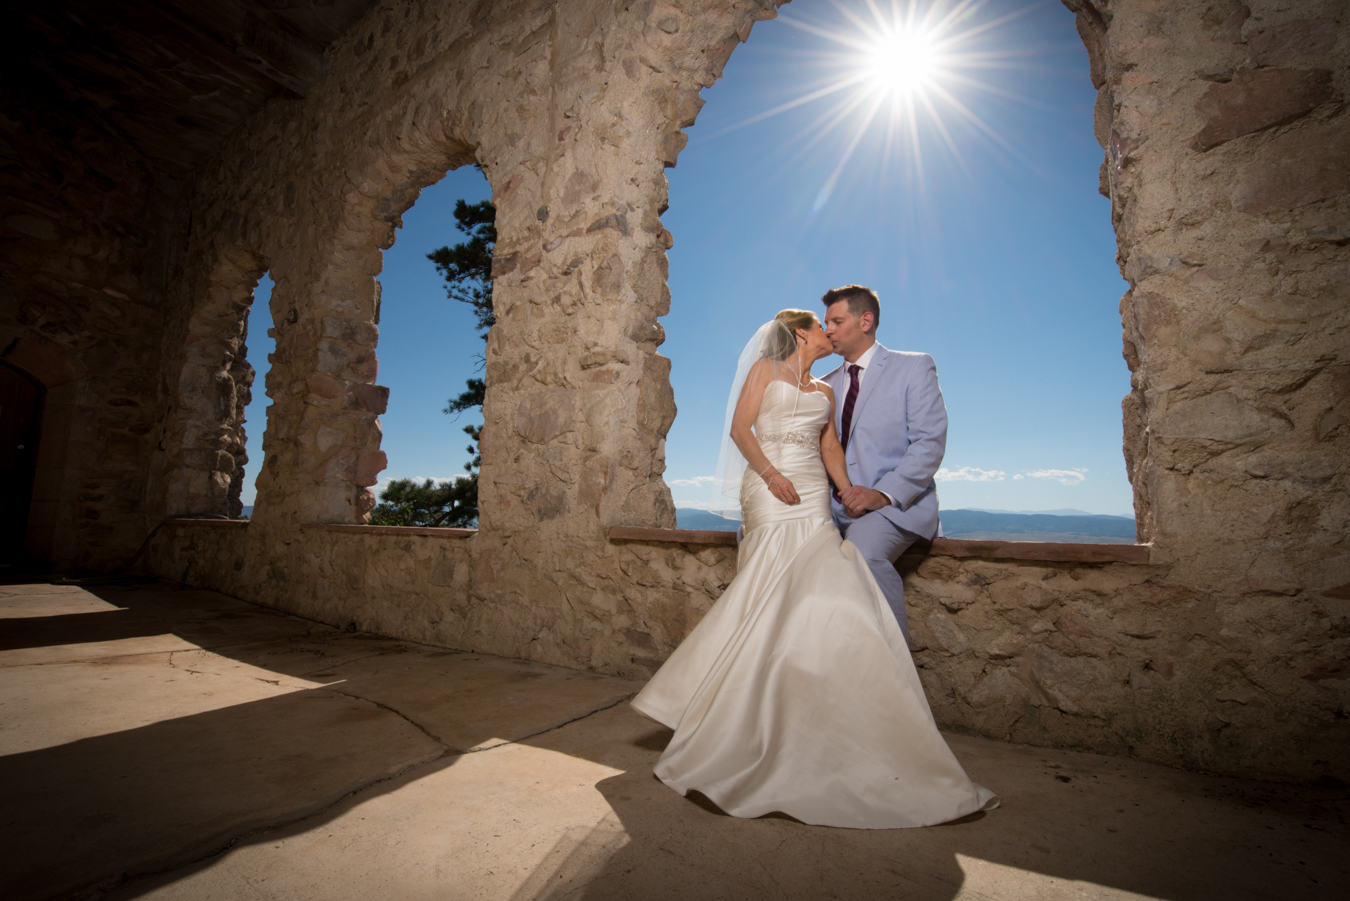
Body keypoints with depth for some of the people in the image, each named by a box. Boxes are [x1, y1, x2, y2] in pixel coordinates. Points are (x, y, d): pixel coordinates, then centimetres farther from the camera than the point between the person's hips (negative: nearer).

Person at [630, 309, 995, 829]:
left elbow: (830, 448, 16)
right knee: (784, 599, -14)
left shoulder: (825, 392, 24)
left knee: (809, 600, -3)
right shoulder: (765, 369, 10)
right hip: (770, 492, -5)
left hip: (813, 499, 5)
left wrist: (851, 495, 0)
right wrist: (770, 472, -15)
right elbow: (739, 427, 0)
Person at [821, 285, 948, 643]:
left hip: (897, 505, -5)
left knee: (861, 548, -36)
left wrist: (884, 493, -21)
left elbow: (930, 442, -8)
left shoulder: (914, 367, 4)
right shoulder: (827, 385, 20)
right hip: (836, 506, 6)